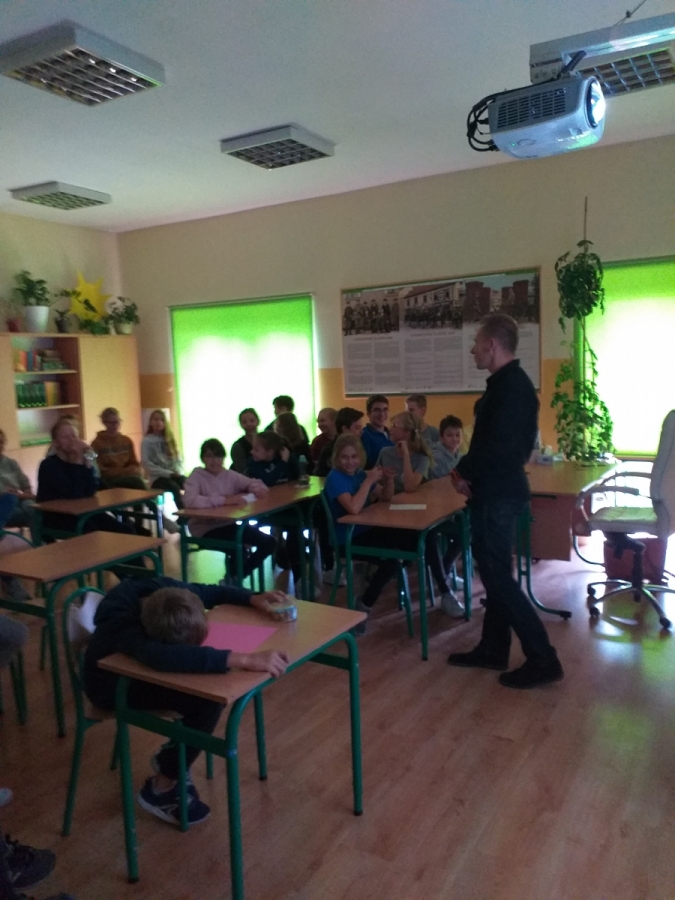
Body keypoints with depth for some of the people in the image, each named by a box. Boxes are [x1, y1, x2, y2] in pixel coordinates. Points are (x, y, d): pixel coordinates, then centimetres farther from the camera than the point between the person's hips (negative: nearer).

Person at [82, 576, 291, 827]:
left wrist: (253, 599, -19)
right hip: (112, 685, -7)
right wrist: (246, 659, -64)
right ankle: (161, 789, -4)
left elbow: (207, 592, -4)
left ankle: (171, 757, 10)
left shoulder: (163, 591, -24)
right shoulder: (126, 629, -42)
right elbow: (170, 658, -61)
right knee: (207, 700, -23)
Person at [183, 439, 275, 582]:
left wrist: (256, 488, -12)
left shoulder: (230, 475, 7)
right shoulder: (196, 476, -10)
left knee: (269, 542, -5)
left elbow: (254, 483, 15)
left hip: (229, 524, 7)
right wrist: (224, 500, -35)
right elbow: (190, 501, -29)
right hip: (206, 529, -7)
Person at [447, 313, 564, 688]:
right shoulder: (508, 382, 13)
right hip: (496, 491, 10)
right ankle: (493, 649, 28)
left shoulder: (511, 386, -20)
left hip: (498, 495, -10)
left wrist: (462, 471, -12)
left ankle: (543, 659, 7)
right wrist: (470, 471, 5)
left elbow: (499, 446, -27)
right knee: (493, 573, 16)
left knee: (499, 577, -3)